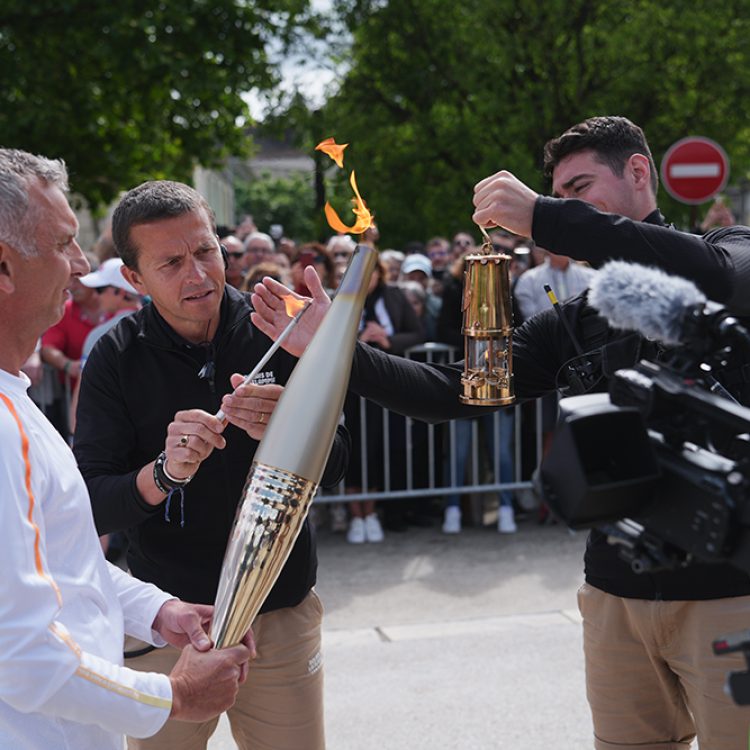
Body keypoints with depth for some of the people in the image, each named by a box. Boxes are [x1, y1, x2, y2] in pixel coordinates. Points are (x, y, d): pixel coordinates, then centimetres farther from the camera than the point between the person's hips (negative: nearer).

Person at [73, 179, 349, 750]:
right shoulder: (117, 359, -9)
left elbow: (334, 468, -7)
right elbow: (91, 507, -12)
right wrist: (163, 474, -31)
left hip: (283, 611, 1)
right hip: (169, 619, -1)